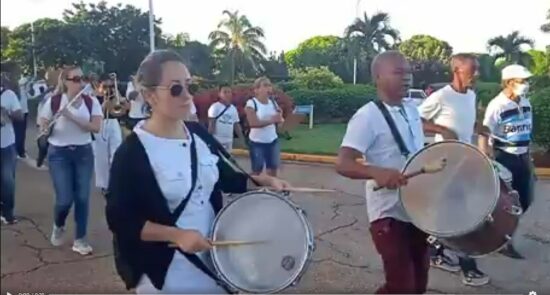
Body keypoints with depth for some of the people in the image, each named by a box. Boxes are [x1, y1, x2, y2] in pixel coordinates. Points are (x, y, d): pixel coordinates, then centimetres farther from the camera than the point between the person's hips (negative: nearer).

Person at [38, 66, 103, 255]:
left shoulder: (91, 102, -2)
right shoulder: (53, 102, -6)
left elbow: (96, 127, -14)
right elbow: (42, 129, 2)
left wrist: (72, 117, -22)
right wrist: (45, 130, -21)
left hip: (84, 153, 2)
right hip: (59, 154, -2)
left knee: (82, 198, 2)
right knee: (65, 199, -5)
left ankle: (80, 240, 16)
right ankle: (58, 227, 29)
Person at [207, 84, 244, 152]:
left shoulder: (233, 109, 11)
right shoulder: (215, 107, -8)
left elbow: (236, 125, 14)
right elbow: (211, 124, -10)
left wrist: (242, 139, 9)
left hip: (228, 141, 7)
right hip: (217, 140, -7)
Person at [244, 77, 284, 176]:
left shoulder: (273, 102, 4)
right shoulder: (251, 103, -12)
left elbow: (279, 120, 10)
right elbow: (253, 123, -22)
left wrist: (280, 118, -14)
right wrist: (271, 120, -27)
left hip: (273, 141, 5)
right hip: (257, 142, -5)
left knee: (273, 169, 8)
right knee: (257, 171, 6)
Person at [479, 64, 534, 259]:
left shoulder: (526, 103, 7)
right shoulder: (497, 105, -17)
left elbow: (527, 133, 17)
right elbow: (484, 136, -19)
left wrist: (527, 157, 19)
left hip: (521, 158, 8)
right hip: (503, 158, -8)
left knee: (524, 200, 13)